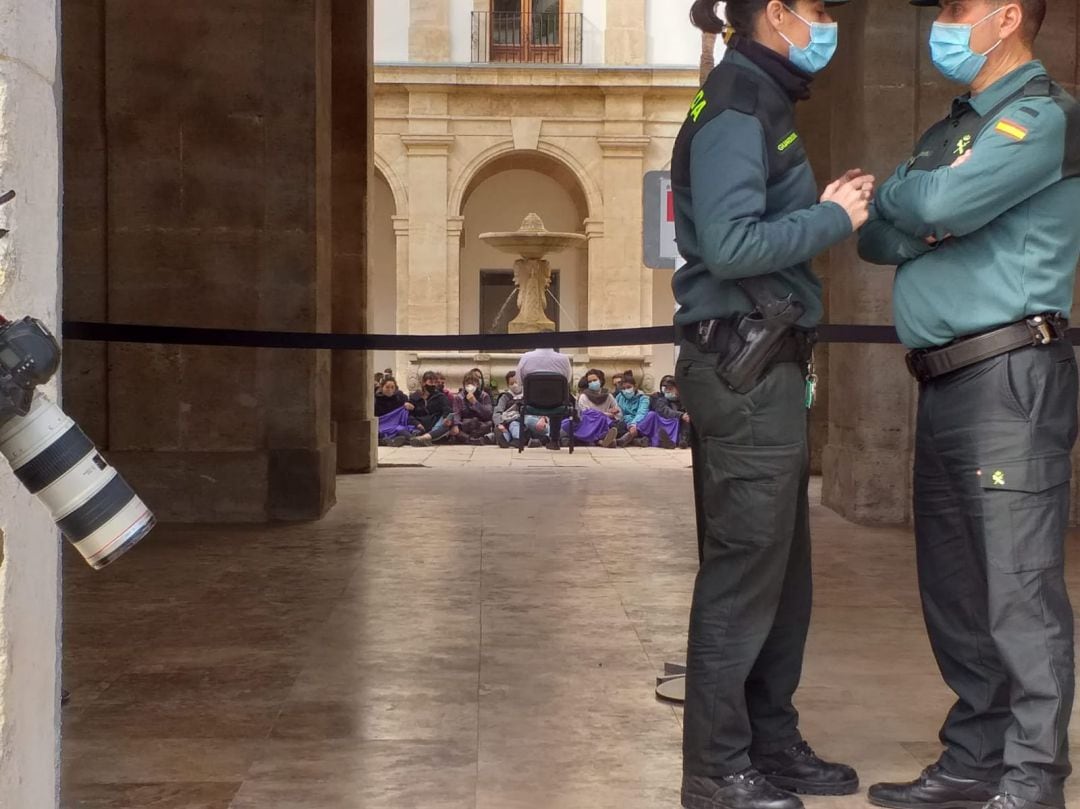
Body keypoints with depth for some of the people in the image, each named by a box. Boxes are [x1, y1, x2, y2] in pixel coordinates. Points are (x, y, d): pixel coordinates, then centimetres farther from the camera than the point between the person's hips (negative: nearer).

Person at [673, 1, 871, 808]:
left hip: (764, 365, 10)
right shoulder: (736, 107, -14)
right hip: (744, 366, -10)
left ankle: (772, 744, 25)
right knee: (744, 570, -4)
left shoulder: (761, 101, 17)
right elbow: (730, 246, -24)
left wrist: (825, 211, 3)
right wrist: (831, 220, -14)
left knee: (781, 570, 15)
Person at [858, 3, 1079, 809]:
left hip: (1009, 377, -9)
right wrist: (917, 222, -7)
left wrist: (893, 193, 1)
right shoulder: (950, 130, 21)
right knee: (955, 589, 12)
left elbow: (945, 202, -20)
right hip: (944, 382, 9)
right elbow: (878, 236, 14)